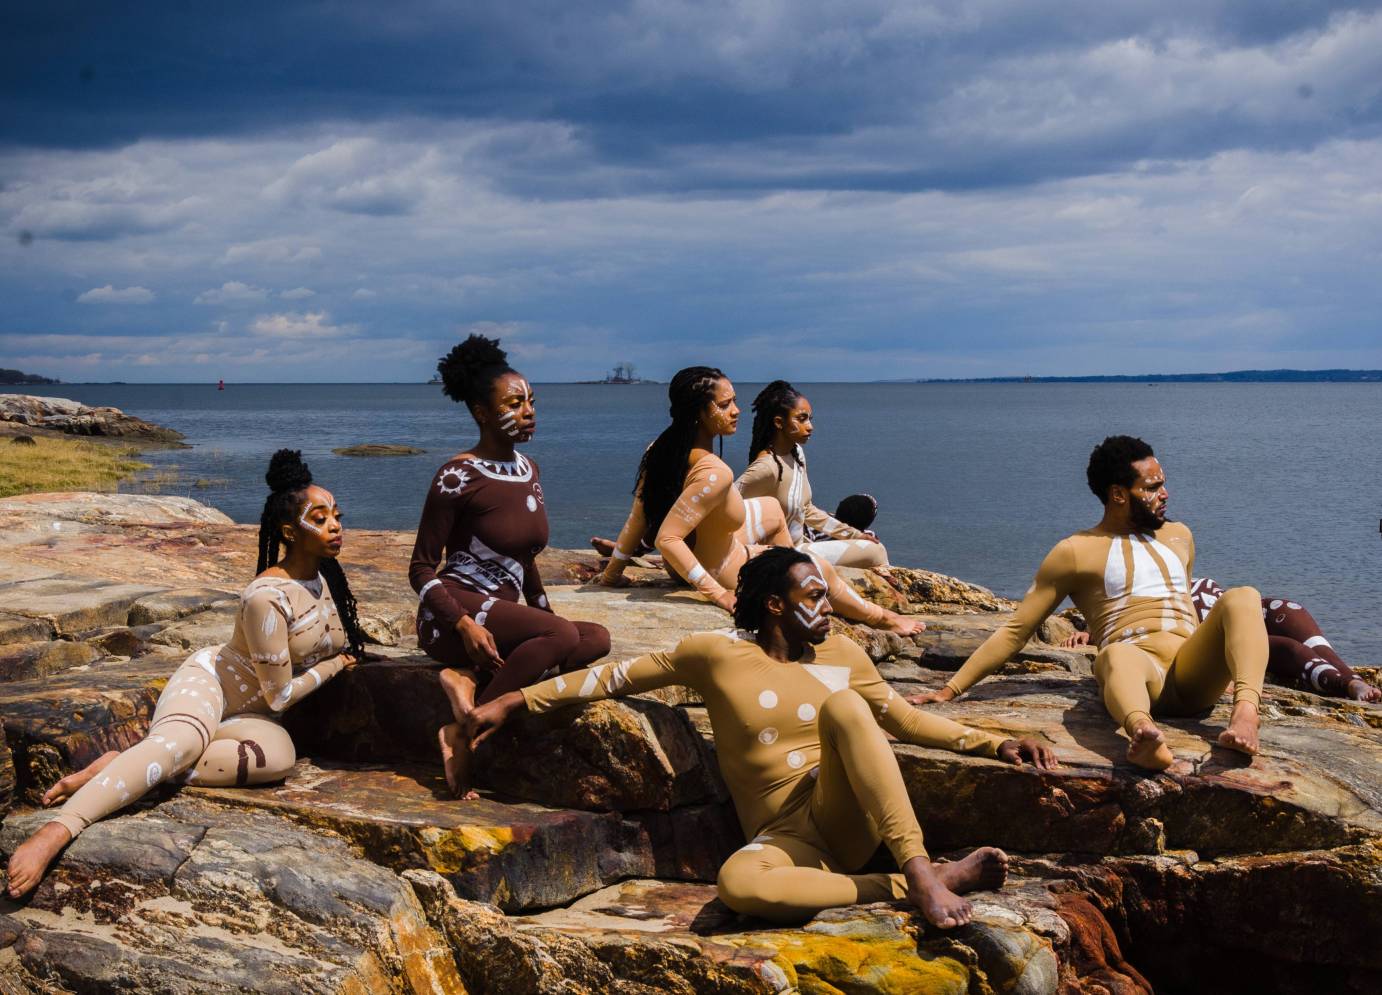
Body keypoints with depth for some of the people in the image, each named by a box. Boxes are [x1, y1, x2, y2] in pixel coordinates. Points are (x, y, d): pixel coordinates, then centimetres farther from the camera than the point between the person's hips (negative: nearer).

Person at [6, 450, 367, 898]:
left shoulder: (326, 575, 1)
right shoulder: (267, 597, -24)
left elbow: (341, 646, 24)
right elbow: (280, 695, -17)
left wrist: (351, 652, 5)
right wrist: (334, 665, -6)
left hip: (249, 712, 7)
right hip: (206, 680, -6)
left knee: (279, 755, -31)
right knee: (176, 743, -41)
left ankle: (121, 769, -28)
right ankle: (55, 831, -52)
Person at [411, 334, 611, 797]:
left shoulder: (528, 471, 13)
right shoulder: (457, 477, -9)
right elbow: (421, 569, -9)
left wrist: (548, 616, 14)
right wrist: (464, 624, -24)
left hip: (504, 612, 8)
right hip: (454, 613, -8)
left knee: (599, 639, -15)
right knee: (562, 636, -31)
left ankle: (470, 677, -19)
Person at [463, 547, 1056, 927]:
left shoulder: (842, 655, 12)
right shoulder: (716, 654, 4)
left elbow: (907, 720, 19)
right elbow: (618, 676, 8)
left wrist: (995, 744, 9)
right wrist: (515, 702, 7)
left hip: (847, 820, 2)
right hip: (784, 838, -1)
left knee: (841, 703, -26)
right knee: (738, 884, -39)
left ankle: (918, 867, -33)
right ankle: (922, 886, -33)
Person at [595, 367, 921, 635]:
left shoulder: (661, 448, -11)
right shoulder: (714, 472, -37)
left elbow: (639, 516, -5)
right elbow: (666, 539, -39)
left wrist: (612, 572, 3)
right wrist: (718, 594, -34)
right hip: (722, 571, -8)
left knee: (772, 510, 28)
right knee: (821, 569, 12)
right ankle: (880, 617, 37)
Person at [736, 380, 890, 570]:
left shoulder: (796, 453, 2)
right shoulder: (767, 467, -26)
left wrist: (853, 534, 9)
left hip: (802, 541, 9)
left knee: (875, 546, 9)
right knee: (874, 553, -6)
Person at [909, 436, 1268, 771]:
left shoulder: (1179, 536, 26)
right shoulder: (1076, 552, 10)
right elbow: (1015, 631, 8)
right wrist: (950, 690, 3)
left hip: (1193, 676, 5)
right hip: (1140, 673, -5)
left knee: (1241, 597, -23)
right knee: (1116, 655, -41)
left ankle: (1245, 713, -48)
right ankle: (1146, 735, -75)